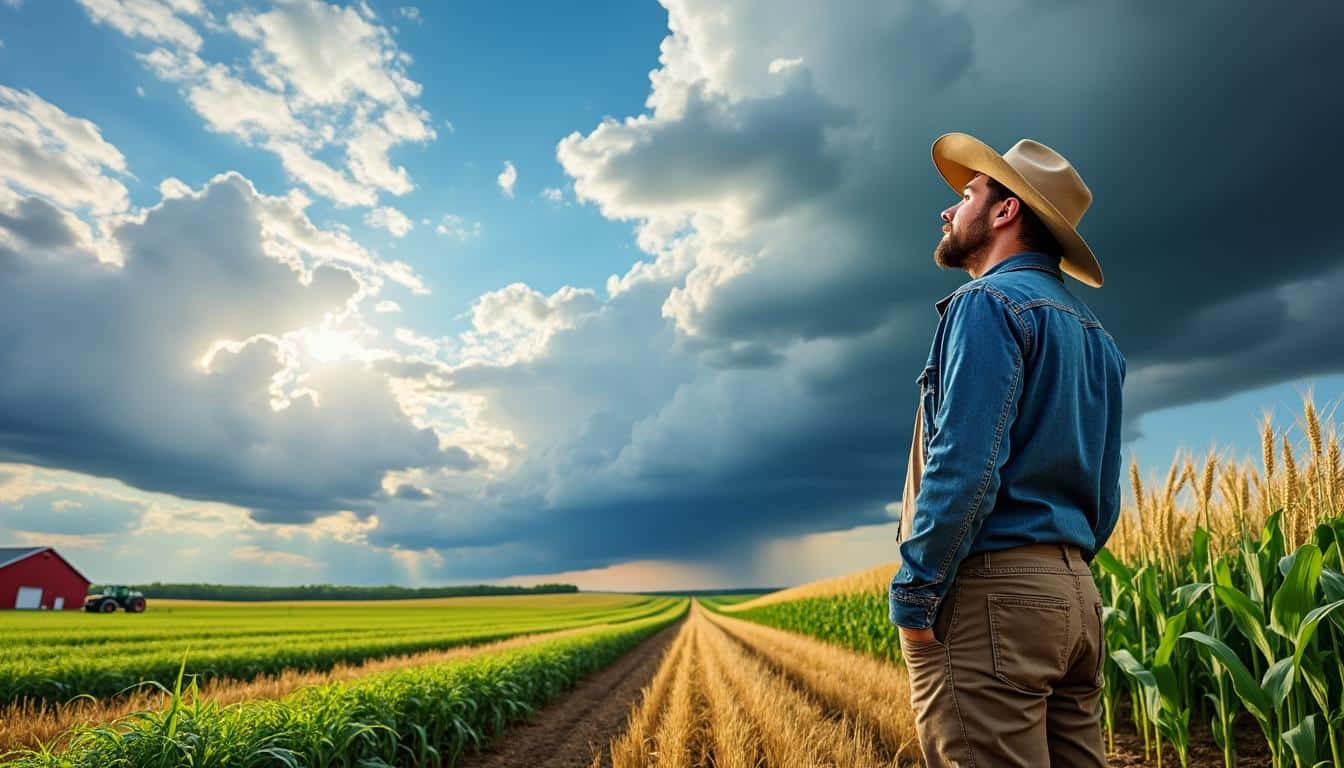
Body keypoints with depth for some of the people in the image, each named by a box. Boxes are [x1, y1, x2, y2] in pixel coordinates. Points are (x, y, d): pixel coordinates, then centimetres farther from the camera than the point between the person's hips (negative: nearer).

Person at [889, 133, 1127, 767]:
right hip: (1076, 595, 10)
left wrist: (913, 594, -13)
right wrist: (1061, 574, 21)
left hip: (989, 593, -9)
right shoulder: (1096, 336, 20)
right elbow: (1106, 490, 19)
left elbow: (965, 465, -19)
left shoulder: (989, 304, -8)